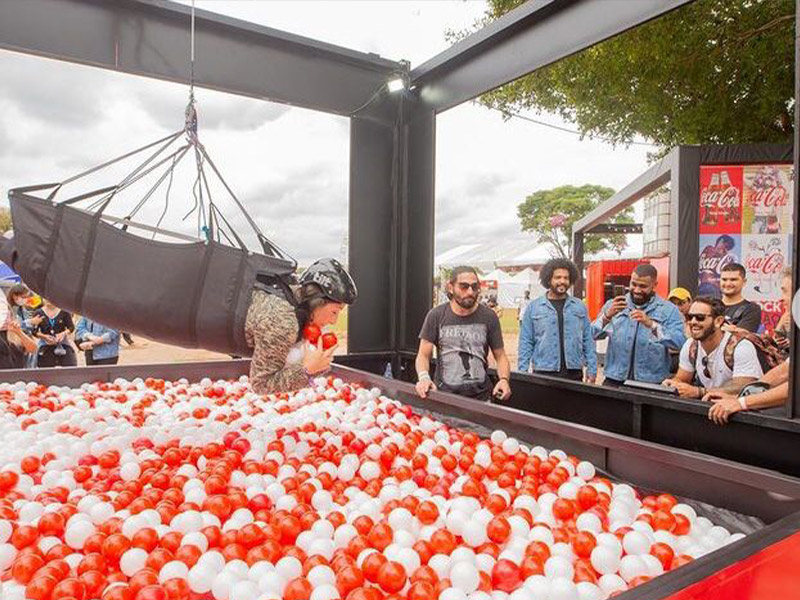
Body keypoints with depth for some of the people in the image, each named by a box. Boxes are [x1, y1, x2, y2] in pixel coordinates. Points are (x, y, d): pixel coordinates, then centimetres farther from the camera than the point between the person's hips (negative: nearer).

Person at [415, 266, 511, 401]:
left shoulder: (488, 317, -2)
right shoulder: (436, 315, -4)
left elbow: (500, 356, 4)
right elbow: (423, 355, -3)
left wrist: (504, 379, -16)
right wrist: (424, 378, -23)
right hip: (443, 397, 0)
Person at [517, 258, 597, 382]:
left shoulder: (580, 306, 7)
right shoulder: (534, 307, 2)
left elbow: (588, 341, 9)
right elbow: (526, 342, 1)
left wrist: (591, 370, 4)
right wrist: (522, 373, -4)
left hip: (574, 373, 2)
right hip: (544, 373, -2)